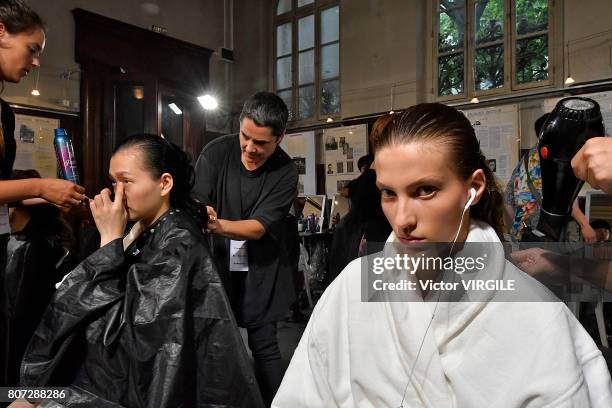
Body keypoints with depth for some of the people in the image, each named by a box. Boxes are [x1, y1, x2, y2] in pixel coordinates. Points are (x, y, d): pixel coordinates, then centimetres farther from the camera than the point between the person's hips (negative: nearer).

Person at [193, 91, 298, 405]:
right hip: (217, 262, 2)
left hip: (259, 270, -1)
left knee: (263, 345, 3)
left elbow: (259, 227, -18)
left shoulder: (285, 172, -11)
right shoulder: (217, 152, -6)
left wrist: (217, 224, -35)